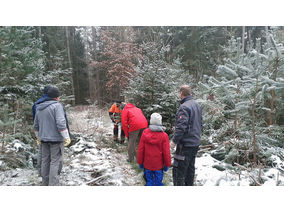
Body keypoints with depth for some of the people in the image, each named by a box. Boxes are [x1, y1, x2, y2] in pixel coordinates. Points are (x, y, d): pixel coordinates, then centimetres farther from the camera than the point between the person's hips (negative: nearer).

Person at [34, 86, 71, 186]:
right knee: (55, 162, -2)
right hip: (56, 138, -7)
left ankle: (45, 183, 23)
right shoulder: (57, 105, -11)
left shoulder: (39, 108, 12)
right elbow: (61, 123, -20)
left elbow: (36, 125, 19)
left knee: (45, 161, 14)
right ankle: (53, 184, -2)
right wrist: (67, 137, -15)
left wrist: (38, 137, 31)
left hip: (44, 139, 7)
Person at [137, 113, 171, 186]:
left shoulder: (145, 133, -10)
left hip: (147, 164, 2)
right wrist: (167, 164, 4)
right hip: (159, 165, -2)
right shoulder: (164, 135, -15)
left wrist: (140, 162, 9)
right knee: (158, 181, 11)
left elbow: (140, 149, -3)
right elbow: (166, 152, -10)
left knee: (149, 180, 15)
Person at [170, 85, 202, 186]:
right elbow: (200, 124, 17)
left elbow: (181, 126, -25)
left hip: (186, 144, -9)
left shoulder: (184, 107, -19)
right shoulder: (197, 105, 10)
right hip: (195, 143, 9)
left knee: (178, 170, -1)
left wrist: (174, 141, -16)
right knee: (190, 167, 21)